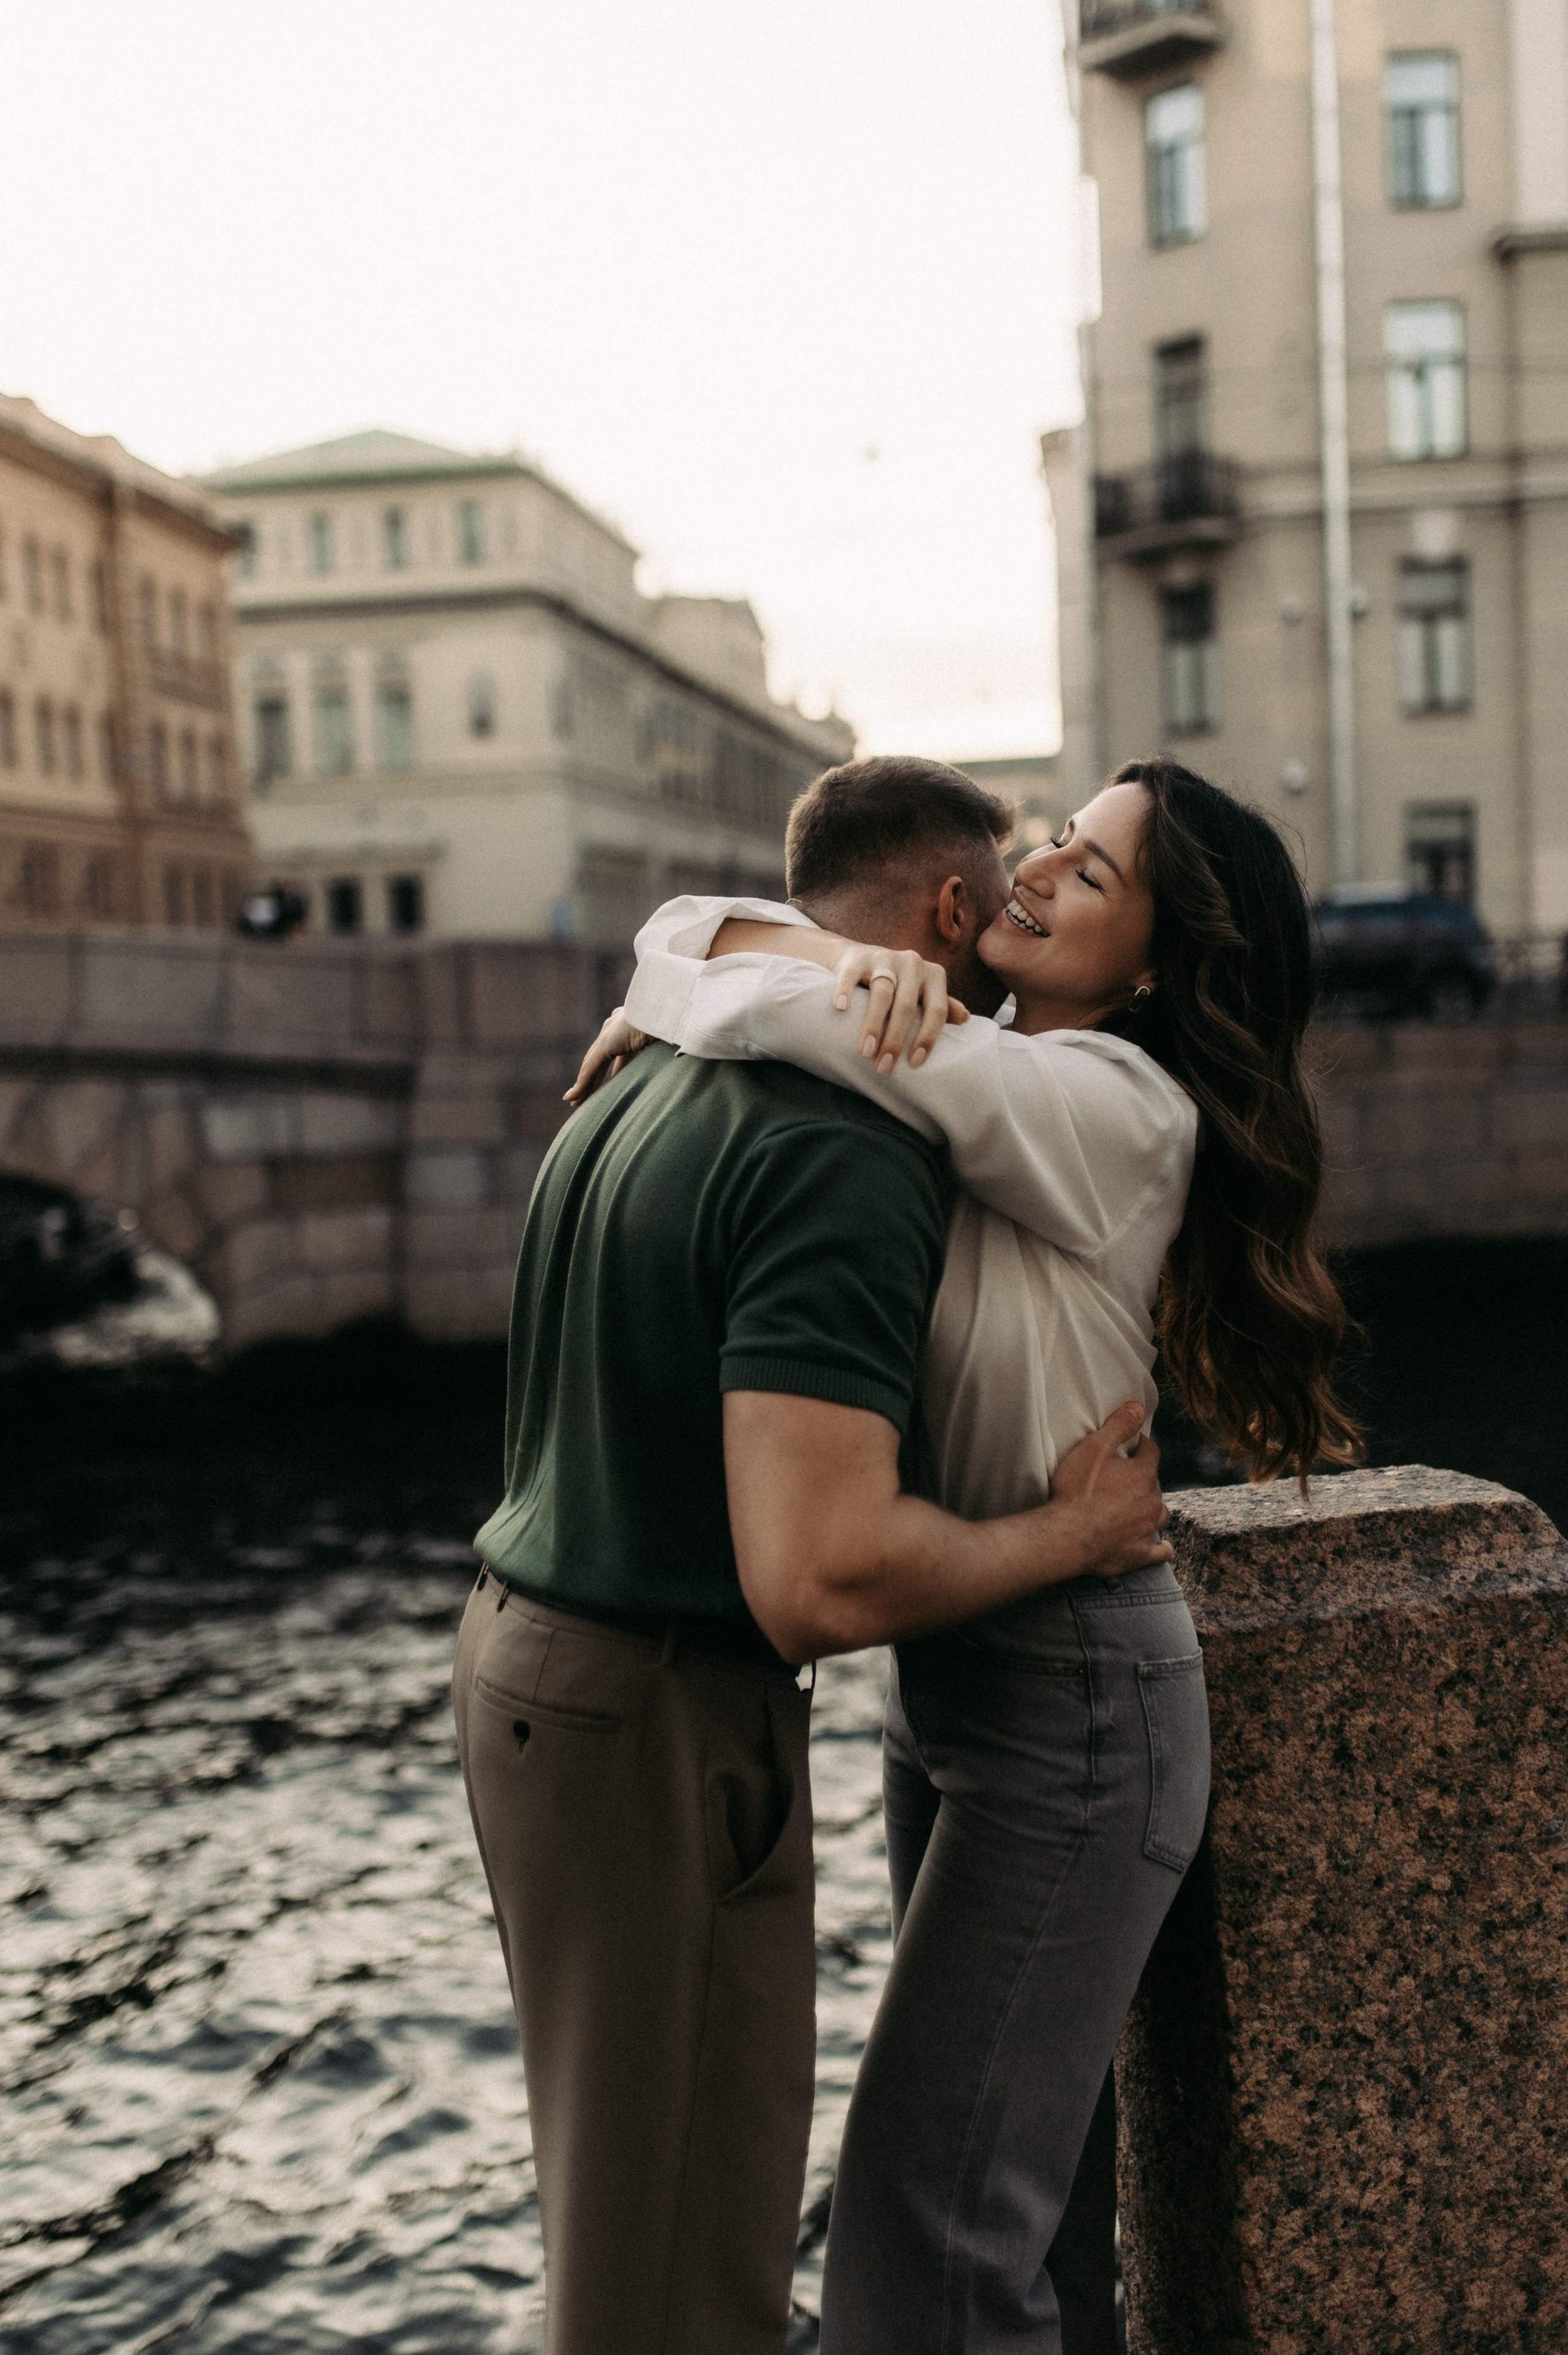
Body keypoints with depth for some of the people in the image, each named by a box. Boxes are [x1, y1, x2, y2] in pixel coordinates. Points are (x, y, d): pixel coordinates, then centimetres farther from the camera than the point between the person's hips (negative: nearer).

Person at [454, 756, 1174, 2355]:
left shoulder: (645, 1088, 8)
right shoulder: (850, 1156, -22)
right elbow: (822, 1577, -30)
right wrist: (1073, 1533, -15)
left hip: (525, 1649, 10)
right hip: (660, 1724, -10)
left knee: (624, 2184, 25)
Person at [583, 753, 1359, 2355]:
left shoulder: (1115, 1112, -18)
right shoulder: (965, 1078, 6)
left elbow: (782, 1012, -29)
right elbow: (694, 934, 1)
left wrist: (659, 1012, -8)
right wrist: (854, 957, -20)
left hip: (1070, 1708, -8)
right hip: (938, 1673, 9)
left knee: (929, 2222, -4)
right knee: (1032, 2161, 20)